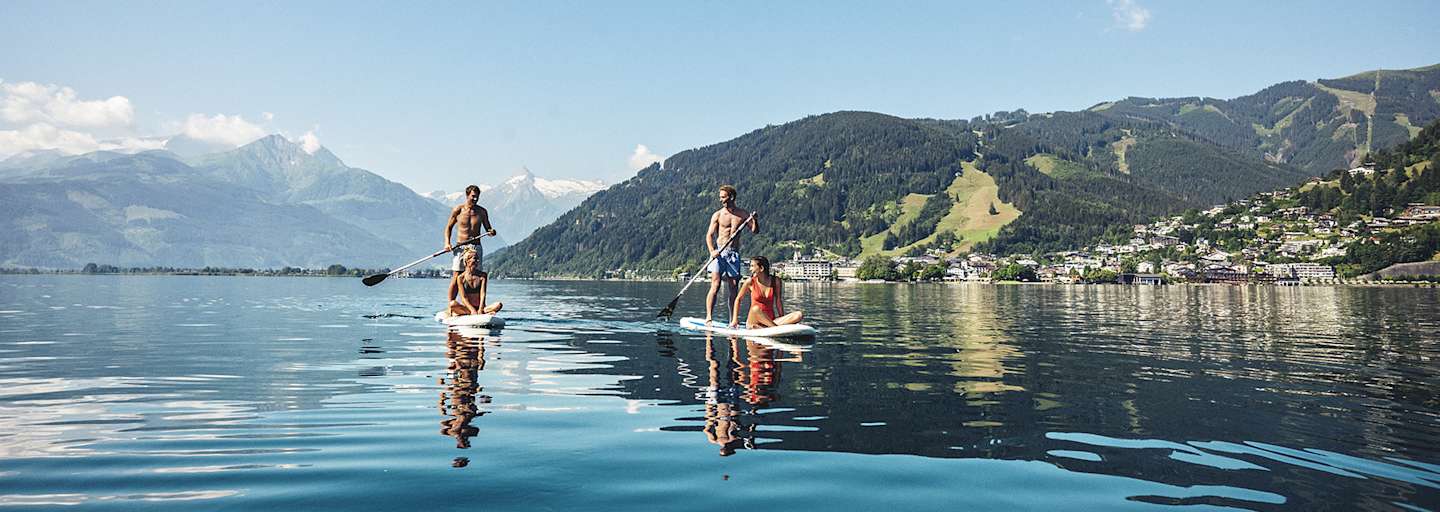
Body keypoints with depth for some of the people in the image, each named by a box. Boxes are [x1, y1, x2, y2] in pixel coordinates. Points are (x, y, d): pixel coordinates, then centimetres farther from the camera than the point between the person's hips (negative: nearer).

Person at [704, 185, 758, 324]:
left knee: (733, 289, 2)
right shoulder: (717, 215, 4)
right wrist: (712, 251, -18)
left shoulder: (743, 214, 9)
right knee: (715, 285, -15)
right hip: (719, 253, -2)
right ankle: (708, 318, -18)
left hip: (734, 254, 2)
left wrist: (755, 221, -17)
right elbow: (709, 235, -1)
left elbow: (755, 231, 5)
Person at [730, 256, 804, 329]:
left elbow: (778, 301, 11)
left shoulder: (776, 281, 2)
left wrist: (782, 319, 9)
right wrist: (735, 319, 6)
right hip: (754, 321, -3)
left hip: (770, 320, 3)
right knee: (755, 309, -37)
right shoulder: (750, 282, -1)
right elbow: (738, 299, 10)